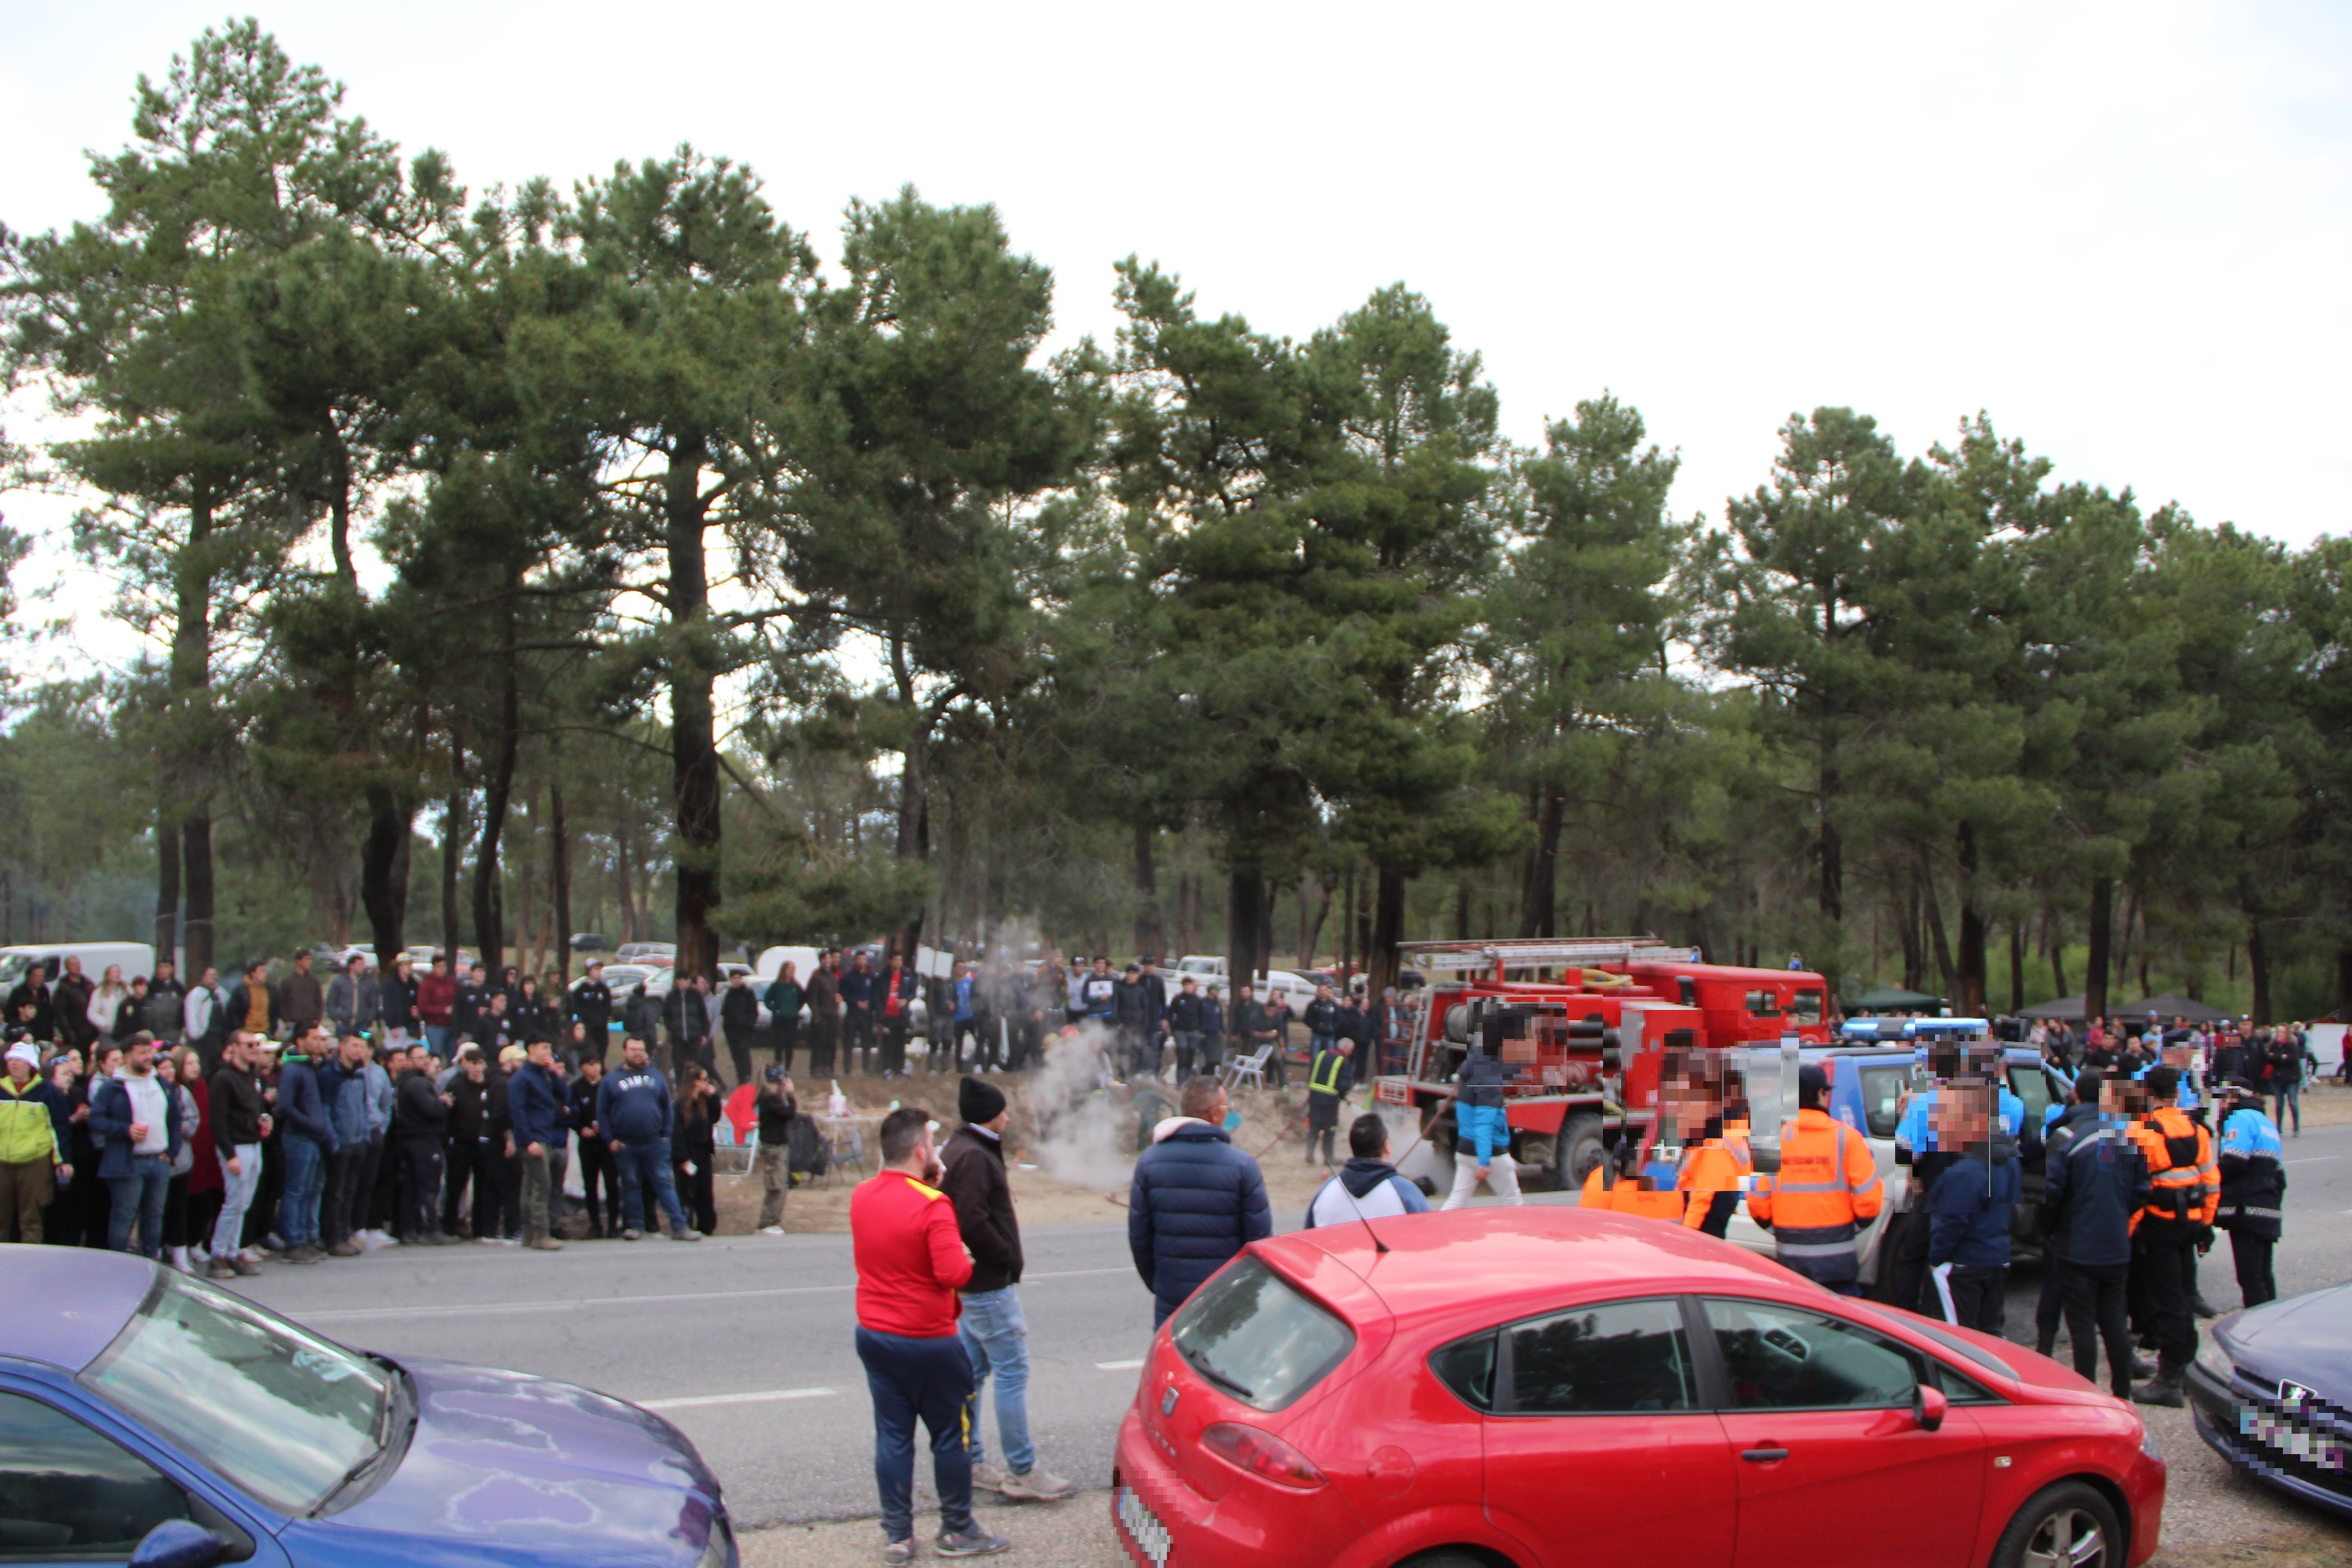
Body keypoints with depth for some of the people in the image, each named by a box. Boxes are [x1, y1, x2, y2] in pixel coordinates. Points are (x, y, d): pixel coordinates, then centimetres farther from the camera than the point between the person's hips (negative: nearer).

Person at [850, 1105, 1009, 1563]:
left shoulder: (862, 1196, 1)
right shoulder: (932, 1206, -21)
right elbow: (954, 1273, -26)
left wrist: (928, 1184, 8)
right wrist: (965, 1258, -4)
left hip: (873, 1334, 6)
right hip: (928, 1341, -6)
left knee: (892, 1435, 12)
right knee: (950, 1435, 9)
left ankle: (897, 1535, 17)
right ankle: (957, 1531, 21)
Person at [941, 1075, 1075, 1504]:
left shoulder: (961, 1150, 14)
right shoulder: (973, 1157, -19)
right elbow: (972, 1223, -27)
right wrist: (1008, 1258, -15)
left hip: (973, 1281, 11)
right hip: (989, 1283, -11)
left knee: (973, 1370, 14)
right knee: (1012, 1372, -5)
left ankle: (970, 1463, 22)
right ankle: (1022, 1473, -1)